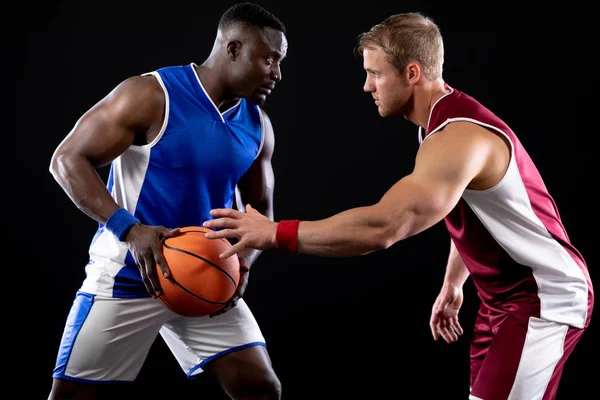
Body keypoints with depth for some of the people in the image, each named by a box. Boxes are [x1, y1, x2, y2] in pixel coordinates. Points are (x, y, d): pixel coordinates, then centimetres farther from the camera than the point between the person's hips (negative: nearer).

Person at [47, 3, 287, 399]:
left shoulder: (258, 125, 3)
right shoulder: (151, 95, -16)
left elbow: (261, 210, 13)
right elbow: (67, 160, -16)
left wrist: (242, 263, -8)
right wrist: (129, 229, -29)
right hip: (127, 277, -5)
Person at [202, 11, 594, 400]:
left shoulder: (459, 136, -28)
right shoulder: (450, 124, 6)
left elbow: (382, 228, -39)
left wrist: (275, 233, -35)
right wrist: (452, 284, 25)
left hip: (545, 301, -10)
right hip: (506, 296, 10)